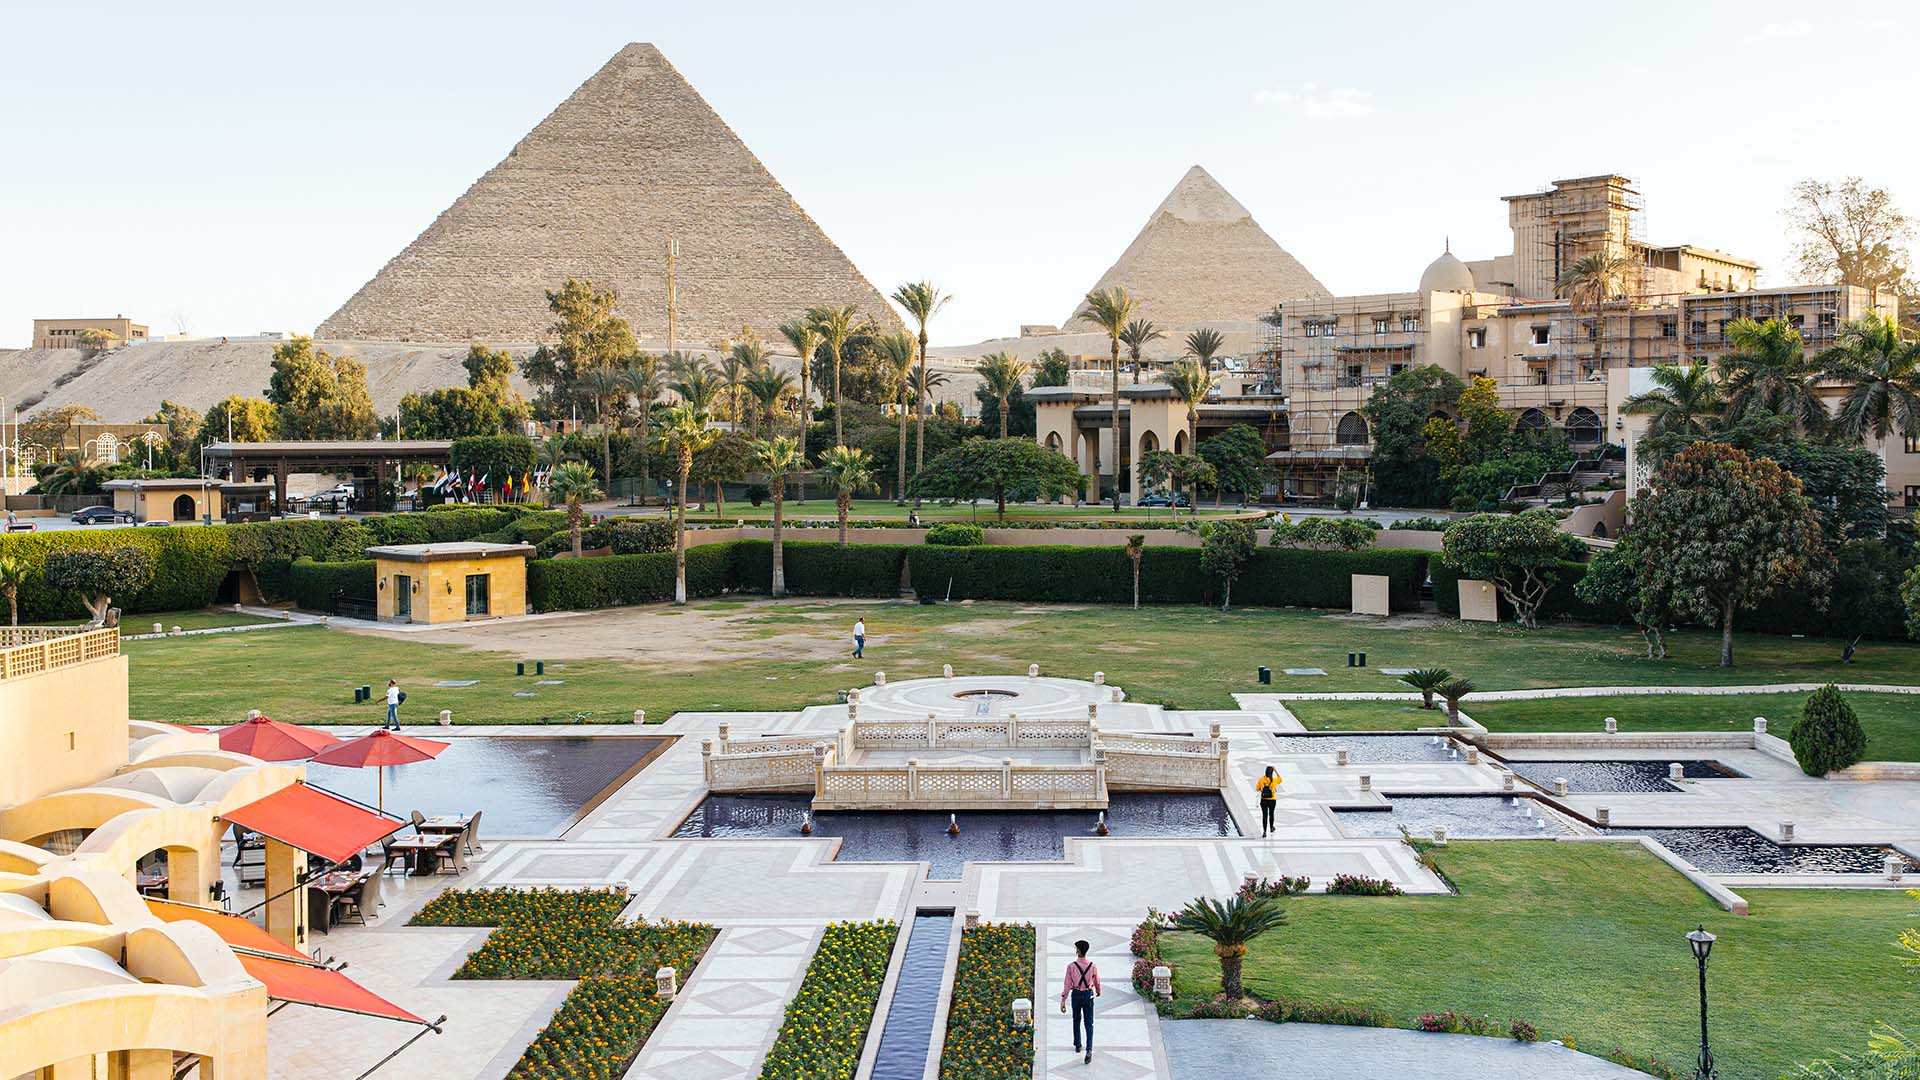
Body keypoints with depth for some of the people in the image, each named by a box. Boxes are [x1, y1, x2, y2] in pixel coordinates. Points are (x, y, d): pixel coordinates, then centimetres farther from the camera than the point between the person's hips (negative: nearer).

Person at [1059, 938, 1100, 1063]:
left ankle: (1077, 1045, 32)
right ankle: (1089, 1049, -14)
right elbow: (1096, 981, 8)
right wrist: (1098, 991, 30)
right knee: (1089, 1023, 2)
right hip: (1088, 995, 0)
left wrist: (1063, 1001, -8)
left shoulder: (1071, 966, -13)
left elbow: (1067, 984, -12)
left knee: (1076, 1021, 21)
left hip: (1076, 995, 0)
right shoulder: (1092, 966, -7)